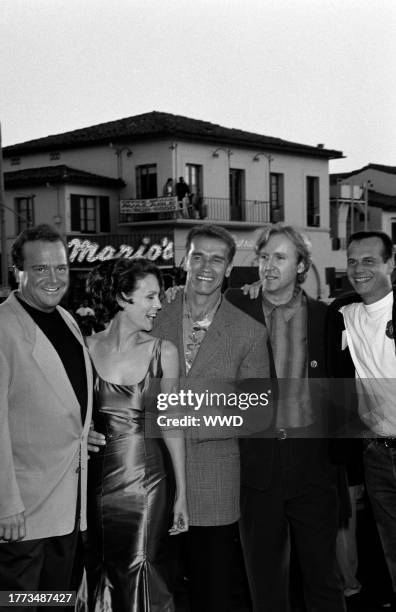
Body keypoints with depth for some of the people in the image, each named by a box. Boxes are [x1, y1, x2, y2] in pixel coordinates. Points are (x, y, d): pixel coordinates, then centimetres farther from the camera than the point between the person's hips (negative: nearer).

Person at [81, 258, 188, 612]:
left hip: (146, 477, 0)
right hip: (96, 476, 1)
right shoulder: (87, 348, -3)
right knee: (98, 573, 11)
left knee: (141, 574, 1)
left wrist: (182, 493, 2)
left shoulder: (163, 353, -2)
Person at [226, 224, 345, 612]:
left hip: (312, 459, 0)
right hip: (257, 459, 0)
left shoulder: (324, 316, 2)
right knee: (264, 573, 13)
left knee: (322, 572, 11)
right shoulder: (236, 308, -1)